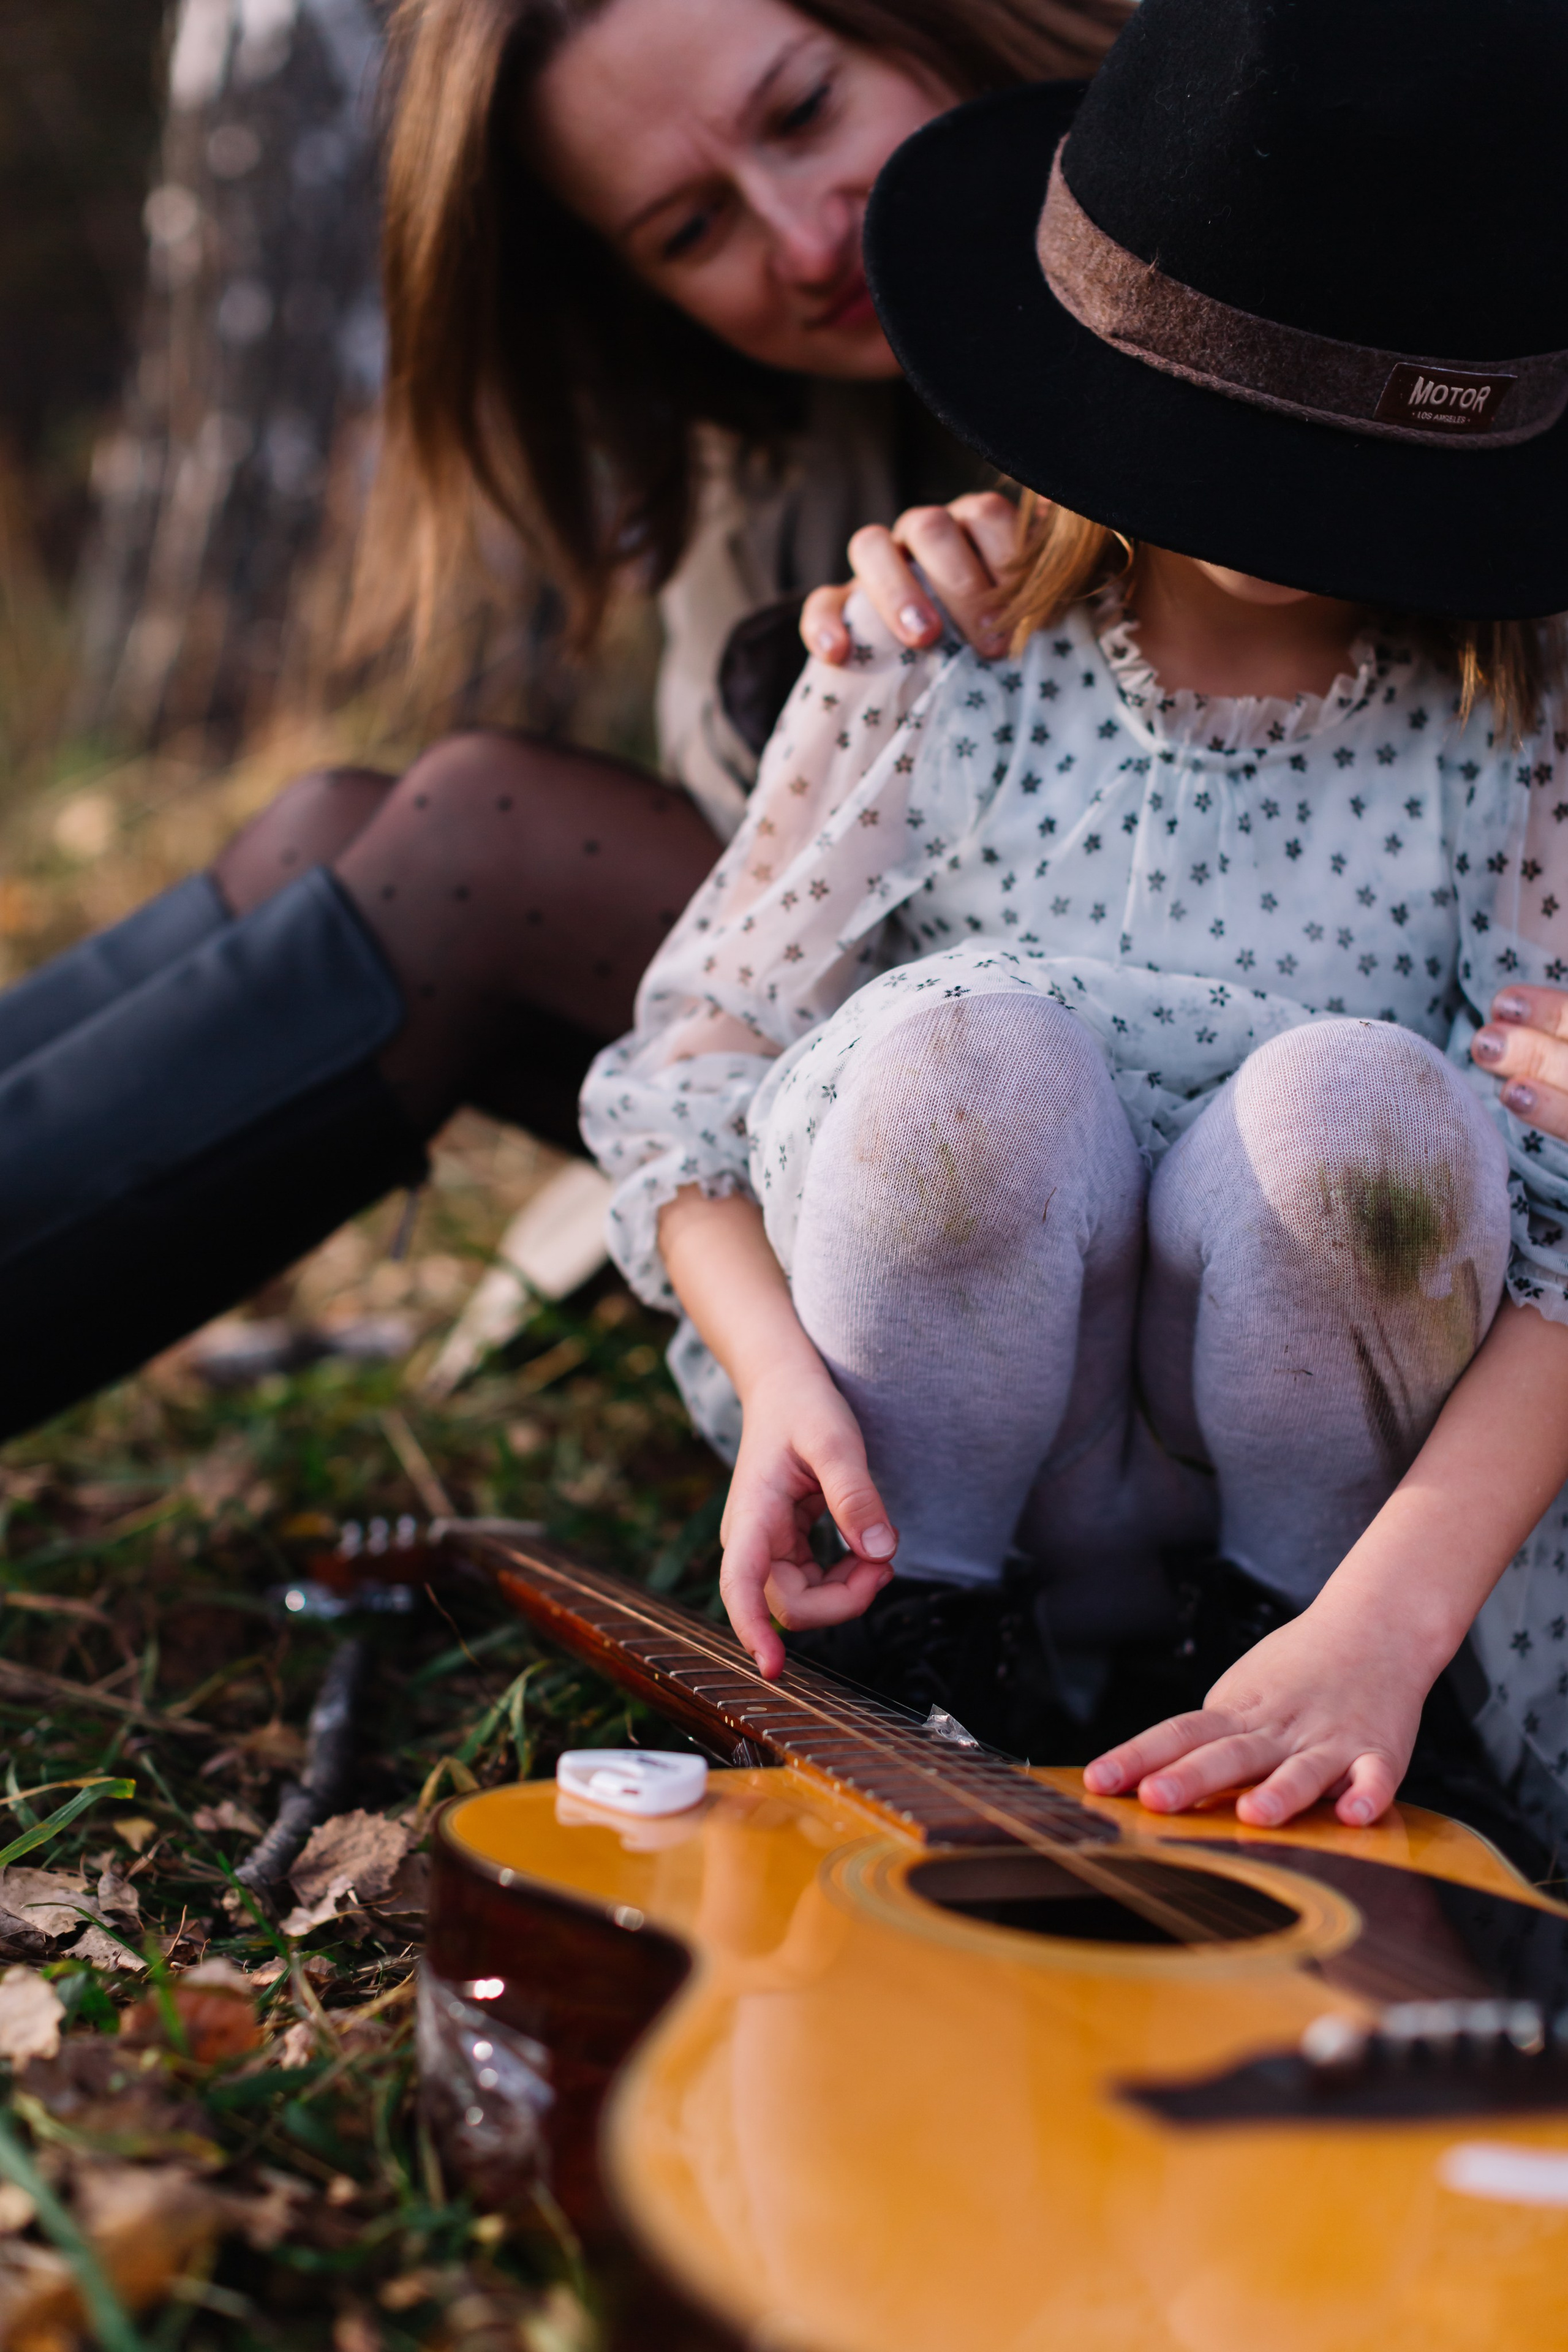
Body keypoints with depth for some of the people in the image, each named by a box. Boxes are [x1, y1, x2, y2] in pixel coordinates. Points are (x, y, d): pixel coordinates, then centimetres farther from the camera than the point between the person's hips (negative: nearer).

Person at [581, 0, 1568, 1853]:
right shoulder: (935, 663, -9)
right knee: (970, 1047, -31)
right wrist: (783, 1380, -23)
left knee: (1361, 1100, -32)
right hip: (938, 1453, 0)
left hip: (1342, 1470, 0)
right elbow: (683, 1071, -4)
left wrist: (1378, 1627, -32)